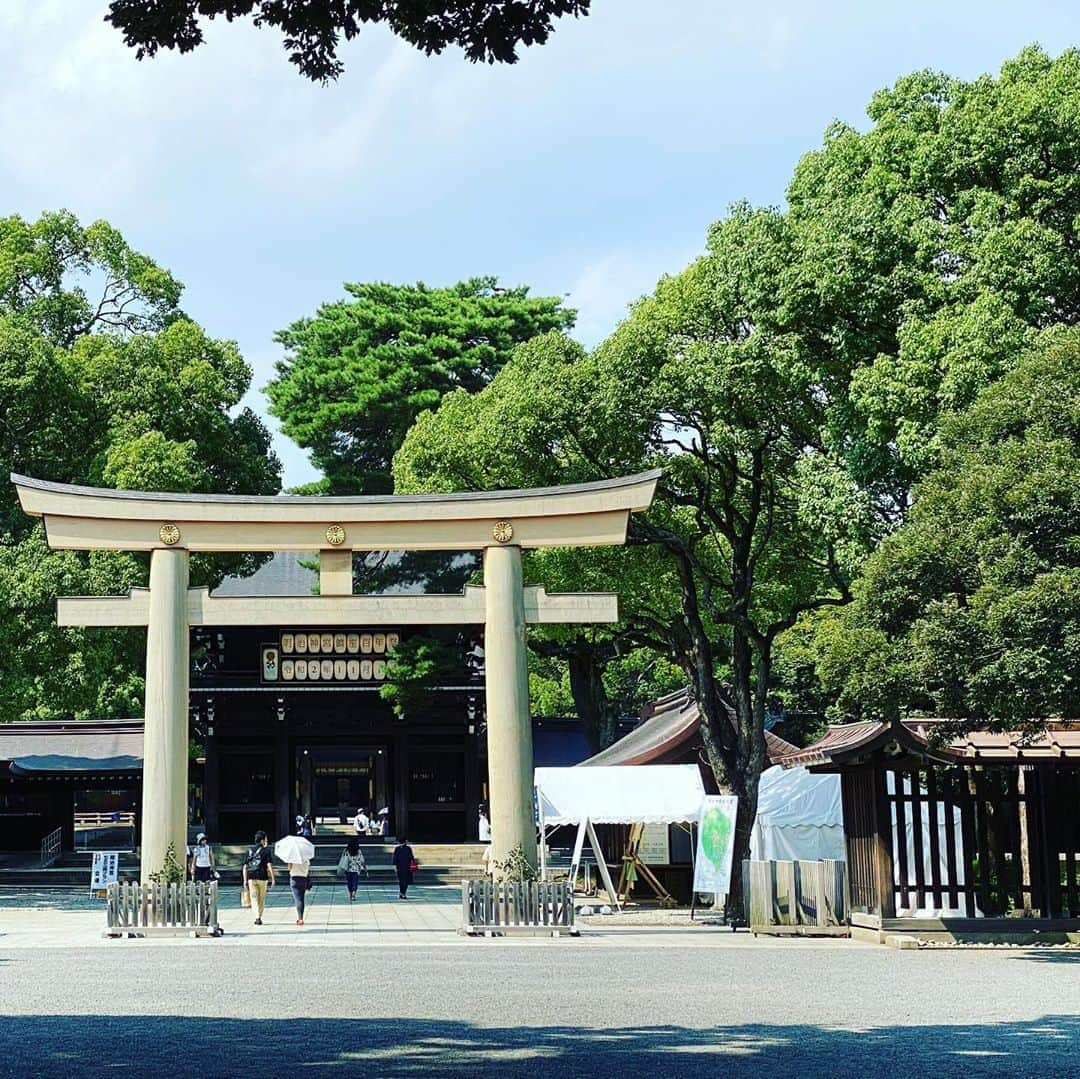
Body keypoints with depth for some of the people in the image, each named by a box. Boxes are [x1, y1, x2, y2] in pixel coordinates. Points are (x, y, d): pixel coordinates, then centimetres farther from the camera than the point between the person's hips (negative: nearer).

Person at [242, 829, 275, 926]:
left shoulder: (250, 851, 9)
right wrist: (272, 878, -7)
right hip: (262, 878, -2)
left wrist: (245, 880, 12)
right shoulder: (266, 850, -3)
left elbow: (244, 867, 8)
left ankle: (257, 917, -16)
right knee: (262, 899, 11)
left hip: (251, 878, 2)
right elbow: (269, 865, -11)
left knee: (254, 898, 1)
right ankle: (259, 918, 15)